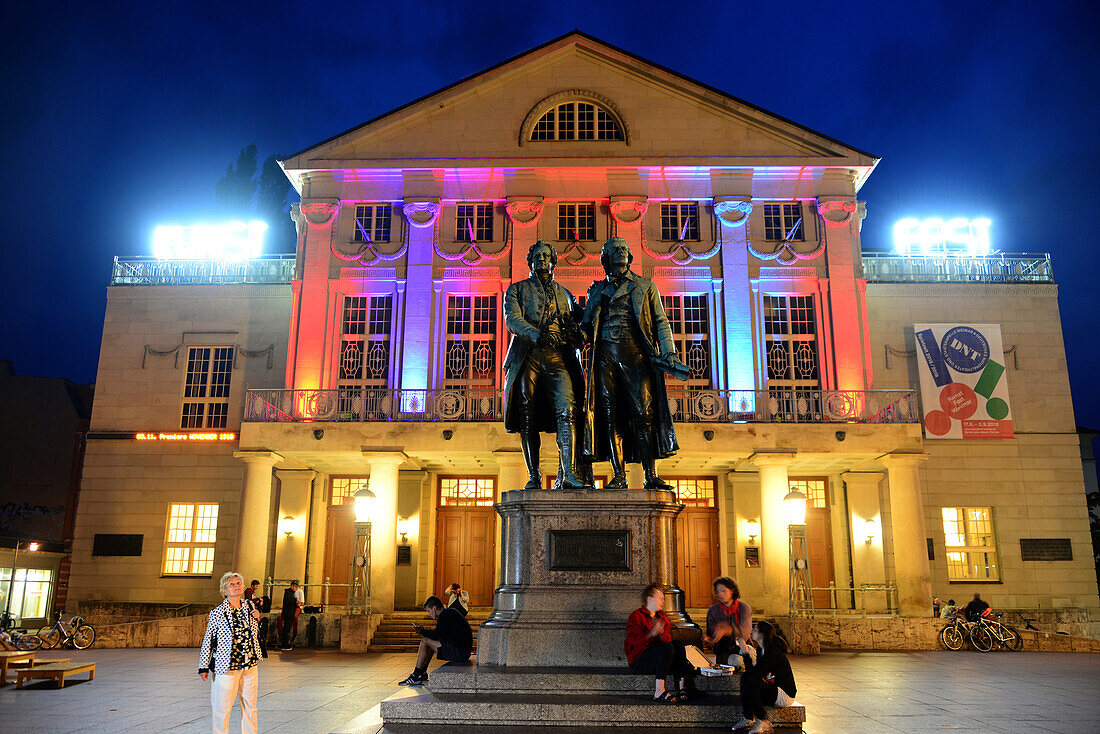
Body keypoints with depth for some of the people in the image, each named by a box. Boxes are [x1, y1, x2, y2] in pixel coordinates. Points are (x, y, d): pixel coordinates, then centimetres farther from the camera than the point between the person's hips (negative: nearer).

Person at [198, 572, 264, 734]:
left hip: (251, 664, 5)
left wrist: (258, 619, -1)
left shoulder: (249, 607, 7)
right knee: (223, 706, 1)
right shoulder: (218, 612, -6)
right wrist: (204, 667, -1)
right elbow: (208, 640, -2)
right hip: (227, 665, -4)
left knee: (250, 705, 13)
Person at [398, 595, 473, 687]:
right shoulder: (450, 612, 18)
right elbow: (438, 634, 21)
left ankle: (415, 677, 1)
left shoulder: (446, 615, -13)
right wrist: (423, 630, 11)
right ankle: (423, 675, 19)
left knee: (425, 642, -7)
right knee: (431, 642, 20)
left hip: (459, 652, -11)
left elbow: (436, 634, -16)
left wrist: (422, 631, 1)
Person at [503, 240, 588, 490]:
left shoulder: (565, 295, 27)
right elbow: (512, 319, -1)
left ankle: (567, 474, -23)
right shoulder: (517, 289, 18)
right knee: (528, 419, -4)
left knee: (567, 411, -17)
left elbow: (576, 329, 23)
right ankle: (534, 476, 3)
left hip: (559, 359, 1)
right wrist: (537, 336, -21)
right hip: (528, 359, -1)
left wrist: (576, 335, -4)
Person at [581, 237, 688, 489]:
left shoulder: (645, 286, 16)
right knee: (611, 416, -4)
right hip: (606, 356, 2)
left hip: (636, 354, -2)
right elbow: (586, 326, 21)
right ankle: (619, 476, -1)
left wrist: (669, 353, -3)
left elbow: (661, 322, 11)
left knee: (643, 414, -10)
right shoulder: (597, 289, 21)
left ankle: (650, 476, -8)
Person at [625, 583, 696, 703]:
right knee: (667, 648, -30)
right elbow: (633, 641, -18)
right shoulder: (636, 616, -3)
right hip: (639, 660, -7)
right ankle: (659, 692, -35)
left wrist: (661, 633, -17)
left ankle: (682, 686, -27)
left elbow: (667, 639, 8)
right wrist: (652, 634, -32)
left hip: (658, 655, 7)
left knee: (678, 644, -18)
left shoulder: (662, 616, 19)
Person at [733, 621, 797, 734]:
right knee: (745, 677, -5)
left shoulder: (773, 652, -22)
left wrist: (745, 650, -25)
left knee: (750, 681, -25)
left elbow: (753, 672, -26)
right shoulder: (761, 649, 8)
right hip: (774, 688, 9)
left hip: (785, 695, -9)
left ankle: (763, 722, -14)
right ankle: (748, 719, -4)